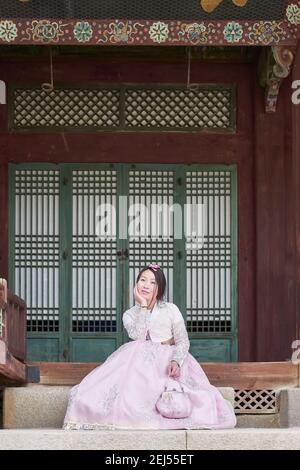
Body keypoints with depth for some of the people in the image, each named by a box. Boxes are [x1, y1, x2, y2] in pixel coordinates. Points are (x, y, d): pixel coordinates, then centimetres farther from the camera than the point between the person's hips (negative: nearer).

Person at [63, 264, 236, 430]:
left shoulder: (171, 310, 6)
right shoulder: (129, 315, 10)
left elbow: (183, 341, 0)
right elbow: (139, 337, -10)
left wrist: (176, 361, -20)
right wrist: (143, 306, -9)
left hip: (169, 361, -1)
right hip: (140, 362, 1)